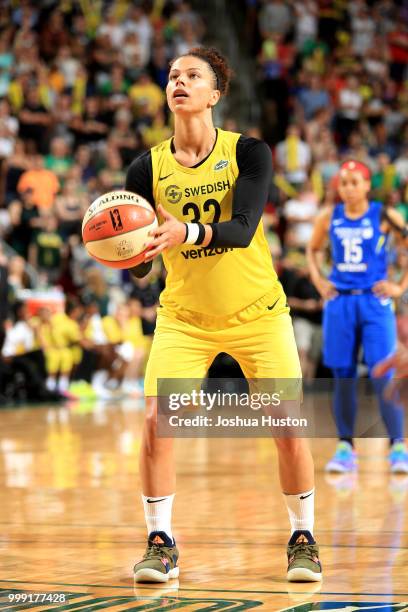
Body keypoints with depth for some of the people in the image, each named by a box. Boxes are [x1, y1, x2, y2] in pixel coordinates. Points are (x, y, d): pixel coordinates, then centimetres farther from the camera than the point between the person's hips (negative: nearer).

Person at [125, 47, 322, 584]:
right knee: (156, 419, -16)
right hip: (184, 316, 1)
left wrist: (189, 232, -44)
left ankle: (302, 538, 14)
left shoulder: (249, 153, -10)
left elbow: (243, 228, -25)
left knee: (288, 425, -6)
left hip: (257, 313, -1)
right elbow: (139, 266, -6)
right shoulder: (147, 169, -5)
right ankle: (161, 543, -2)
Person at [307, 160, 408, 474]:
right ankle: (345, 448, 12)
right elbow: (313, 250, 23)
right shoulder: (329, 218, 6)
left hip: (374, 301, -3)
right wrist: (319, 281, 10)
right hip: (339, 302, 3)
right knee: (343, 377, 4)